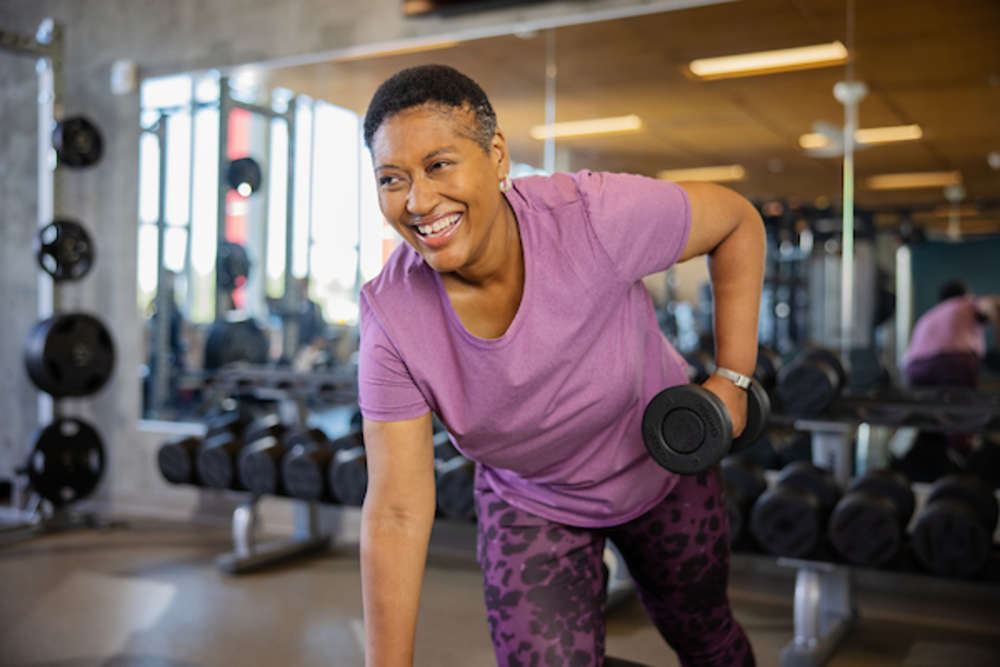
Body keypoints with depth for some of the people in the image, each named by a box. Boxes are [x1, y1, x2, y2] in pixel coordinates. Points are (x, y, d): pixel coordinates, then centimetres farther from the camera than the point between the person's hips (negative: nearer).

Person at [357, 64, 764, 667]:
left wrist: (733, 377, -18)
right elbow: (397, 514, -23)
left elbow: (738, 221, -15)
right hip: (530, 503, 0)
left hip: (664, 469, 1)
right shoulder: (391, 317, -28)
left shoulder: (592, 216, -34)